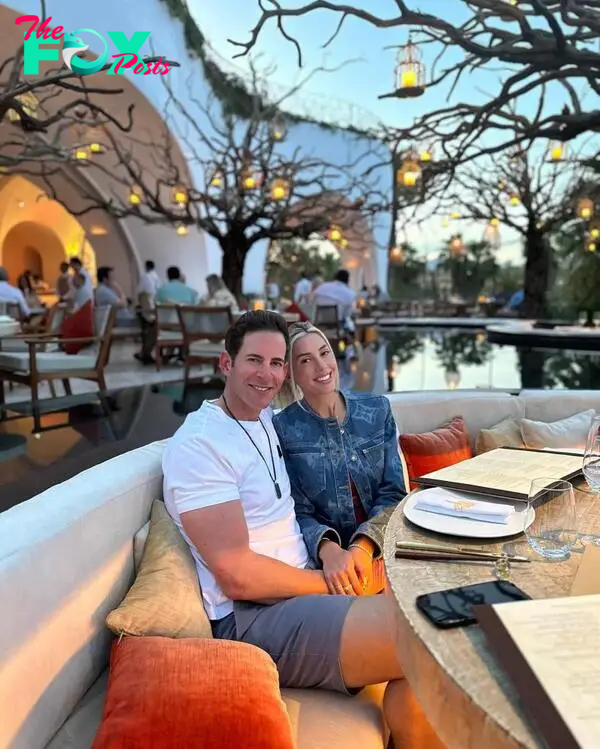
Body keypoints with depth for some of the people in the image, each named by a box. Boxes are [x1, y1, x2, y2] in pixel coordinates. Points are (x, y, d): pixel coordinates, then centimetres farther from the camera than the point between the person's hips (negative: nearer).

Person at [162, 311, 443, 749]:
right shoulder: (199, 444, -15)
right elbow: (238, 576, -20)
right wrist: (332, 584, -9)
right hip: (251, 617, -8)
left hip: (300, 588, 9)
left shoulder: (266, 419, 11)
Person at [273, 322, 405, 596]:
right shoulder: (282, 429, -6)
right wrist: (329, 550, -24)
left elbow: (392, 492, 1)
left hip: (380, 544, 3)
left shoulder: (377, 409, 3)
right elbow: (299, 512, -3)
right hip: (323, 556, -3)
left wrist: (364, 545, -17)